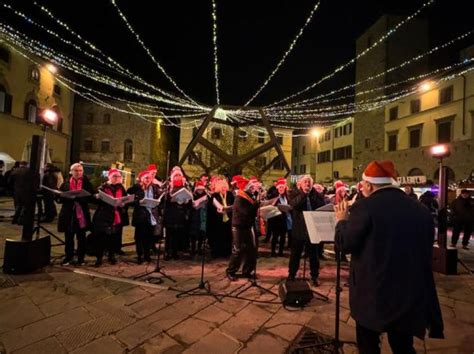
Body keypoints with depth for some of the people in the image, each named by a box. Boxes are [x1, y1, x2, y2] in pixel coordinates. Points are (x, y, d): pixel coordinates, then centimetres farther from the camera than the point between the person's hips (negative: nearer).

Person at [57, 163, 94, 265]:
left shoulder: (86, 182, 2)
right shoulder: (66, 183, 5)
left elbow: (91, 196, -4)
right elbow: (59, 197, 4)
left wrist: (80, 197, -21)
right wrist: (60, 198, -17)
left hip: (82, 213, -1)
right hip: (68, 213, 1)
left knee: (81, 237, 7)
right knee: (68, 237, 9)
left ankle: (81, 257, 20)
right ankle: (68, 257, 25)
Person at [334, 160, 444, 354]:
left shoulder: (365, 206, -19)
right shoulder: (421, 209, 0)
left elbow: (344, 244, -14)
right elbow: (426, 250, 11)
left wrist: (342, 220, 2)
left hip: (373, 293, -5)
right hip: (411, 294, 5)